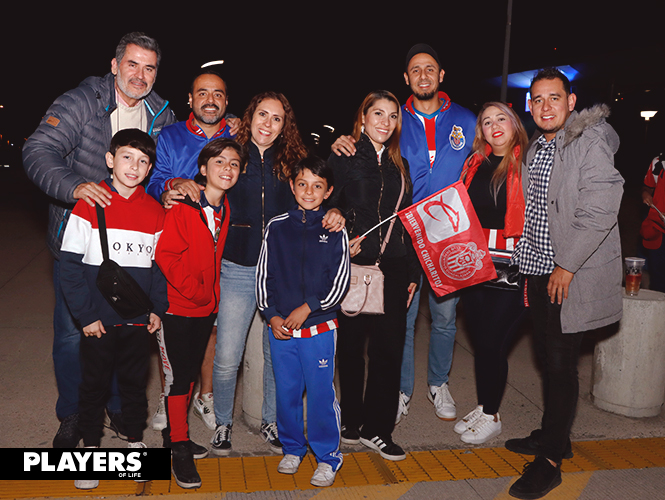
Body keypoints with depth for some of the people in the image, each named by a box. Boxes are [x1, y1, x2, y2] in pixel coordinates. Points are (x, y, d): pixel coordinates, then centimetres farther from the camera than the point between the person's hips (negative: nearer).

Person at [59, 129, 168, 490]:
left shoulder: (156, 212, 1)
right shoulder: (88, 205, -8)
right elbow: (69, 265, -9)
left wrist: (158, 309, 0)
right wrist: (86, 314, -12)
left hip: (139, 322, 3)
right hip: (98, 323, -2)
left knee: (135, 383, 16)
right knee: (94, 386, 12)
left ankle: (135, 441, 35)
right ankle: (90, 450, 30)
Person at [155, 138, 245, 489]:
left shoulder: (227, 210, 4)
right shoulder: (182, 208, -14)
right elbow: (166, 255, -17)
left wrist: (212, 292, 7)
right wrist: (195, 289, -18)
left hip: (207, 306, 6)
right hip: (177, 305, -6)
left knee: (191, 372, 16)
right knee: (177, 375, 1)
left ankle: (174, 433, 35)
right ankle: (179, 449, 13)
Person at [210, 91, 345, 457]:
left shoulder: (293, 161, 8)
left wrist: (332, 213, -16)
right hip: (237, 271, -1)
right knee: (226, 358, 0)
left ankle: (271, 421, 33)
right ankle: (223, 423, 26)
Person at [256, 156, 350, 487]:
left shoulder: (334, 231, -1)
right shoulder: (277, 227, 4)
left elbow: (341, 282, -2)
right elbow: (263, 275, 7)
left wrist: (307, 308, -10)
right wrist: (271, 314, -3)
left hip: (319, 327, -2)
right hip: (280, 327, 2)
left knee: (321, 392, 3)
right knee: (286, 391, 12)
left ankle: (327, 457, 21)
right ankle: (292, 448, 33)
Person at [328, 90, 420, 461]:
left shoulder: (399, 165, 16)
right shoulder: (343, 159, 1)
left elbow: (406, 220, 16)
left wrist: (413, 273, 13)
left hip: (393, 268, 4)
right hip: (354, 267, -4)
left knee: (390, 347, 3)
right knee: (351, 346, 6)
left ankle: (376, 429, 16)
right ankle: (351, 423, 23)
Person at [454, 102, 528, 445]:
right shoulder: (475, 163, 11)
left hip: (511, 268, -5)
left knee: (492, 342, -1)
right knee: (479, 340, 13)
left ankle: (491, 416, 18)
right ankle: (482, 407, 30)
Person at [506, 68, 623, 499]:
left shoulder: (590, 142, -11)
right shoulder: (535, 151, 14)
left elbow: (600, 210, -19)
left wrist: (566, 266, -18)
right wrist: (529, 272, 15)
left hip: (574, 275, -7)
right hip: (541, 271, 7)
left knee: (560, 362, -3)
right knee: (547, 357, 15)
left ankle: (550, 461, 9)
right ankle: (554, 435, 32)